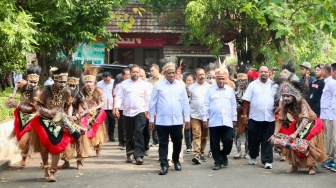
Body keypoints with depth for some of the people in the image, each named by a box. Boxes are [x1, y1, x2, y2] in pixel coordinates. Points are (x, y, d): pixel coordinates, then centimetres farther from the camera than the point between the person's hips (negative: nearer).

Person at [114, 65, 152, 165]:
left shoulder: (144, 84, 6)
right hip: (127, 112, 2)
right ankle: (130, 153, 23)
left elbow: (148, 98, 7)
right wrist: (117, 107, -10)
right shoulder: (124, 84, 7)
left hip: (140, 112, -2)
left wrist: (147, 110, 1)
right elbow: (119, 96, 2)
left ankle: (139, 155, -15)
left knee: (139, 134, -12)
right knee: (129, 134, 10)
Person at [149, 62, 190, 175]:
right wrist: (151, 119, 1)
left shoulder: (180, 85, 7)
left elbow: (185, 102, 9)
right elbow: (153, 102, 2)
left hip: (177, 120, 2)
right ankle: (164, 166, 6)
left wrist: (187, 118, 7)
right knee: (163, 144, 2)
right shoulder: (158, 85, 0)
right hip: (162, 120, -2)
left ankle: (176, 161, 32)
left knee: (177, 142, 11)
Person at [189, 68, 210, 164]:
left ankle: (201, 153, 22)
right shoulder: (191, 88, 3)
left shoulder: (209, 87, 5)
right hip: (195, 116, -2)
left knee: (204, 136, 10)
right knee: (196, 135, -11)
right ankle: (196, 155, -18)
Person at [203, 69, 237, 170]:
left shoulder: (230, 90, 11)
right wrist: (205, 118, -2)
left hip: (227, 122, 1)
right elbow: (206, 105, 3)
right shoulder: (210, 90, 4)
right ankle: (218, 162, 13)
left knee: (228, 141, -4)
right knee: (215, 143, 3)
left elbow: (233, 105, 12)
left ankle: (223, 154, 23)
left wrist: (234, 119, 9)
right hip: (213, 122, -1)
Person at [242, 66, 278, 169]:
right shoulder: (253, 85, 3)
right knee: (253, 139, 9)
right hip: (255, 117, 0)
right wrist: (245, 115, -2)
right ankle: (253, 157, 30)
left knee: (267, 141, 0)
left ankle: (267, 161, 4)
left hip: (269, 118, 0)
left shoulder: (274, 85, 8)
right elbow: (246, 101, 1)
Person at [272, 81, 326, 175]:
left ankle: (312, 167, -3)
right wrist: (275, 135, -23)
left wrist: (295, 133, -48)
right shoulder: (285, 106, -14)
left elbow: (305, 119, -39)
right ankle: (295, 165, 11)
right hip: (298, 125, 5)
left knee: (309, 145, -16)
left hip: (312, 124, -5)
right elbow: (280, 120, -13)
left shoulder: (302, 102, -31)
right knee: (292, 144, -4)